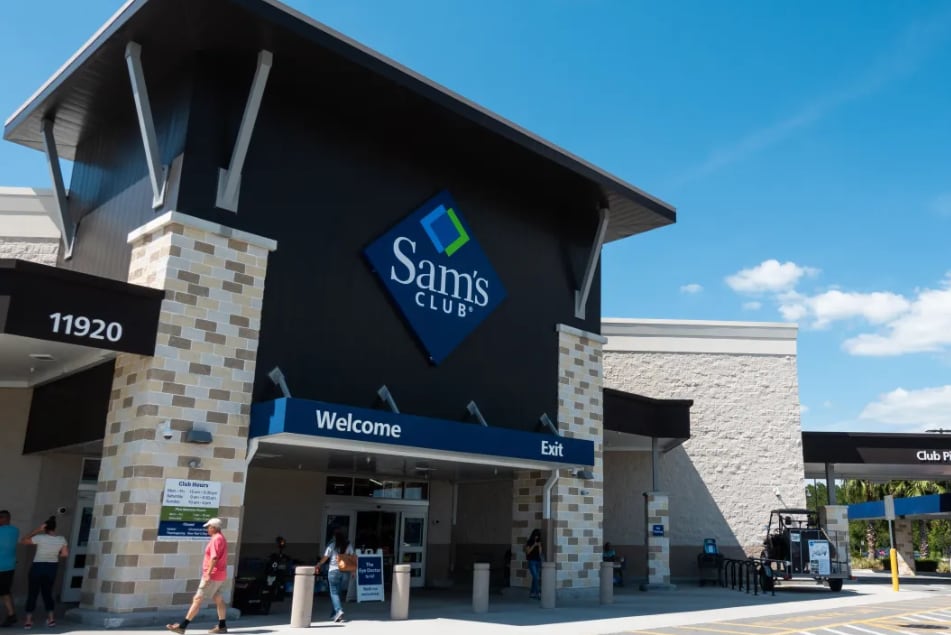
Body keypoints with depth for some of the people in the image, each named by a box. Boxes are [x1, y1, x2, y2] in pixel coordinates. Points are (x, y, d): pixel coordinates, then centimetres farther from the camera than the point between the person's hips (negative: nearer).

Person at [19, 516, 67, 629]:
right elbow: (65, 554, 1)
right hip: (52, 567, 4)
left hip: (38, 567, -4)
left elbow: (23, 541, -4)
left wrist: (36, 530, -5)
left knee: (32, 593, 6)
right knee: (47, 593, 15)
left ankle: (28, 620, 6)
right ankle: (51, 618, 12)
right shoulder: (61, 539, -6)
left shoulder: (40, 537, -17)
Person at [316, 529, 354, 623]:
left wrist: (317, 566, 14)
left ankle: (338, 610, -20)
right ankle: (334, 614, 19)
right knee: (337, 592, 15)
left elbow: (324, 558, 0)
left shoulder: (332, 546, -3)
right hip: (346, 572, 4)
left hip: (334, 570, -4)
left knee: (334, 592, -1)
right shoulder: (349, 546, 6)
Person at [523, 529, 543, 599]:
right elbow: (527, 552, -8)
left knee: (535, 578, 7)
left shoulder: (539, 543, 10)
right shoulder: (529, 542, -1)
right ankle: (538, 594, -16)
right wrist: (534, 545, -15)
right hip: (532, 562, -5)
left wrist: (539, 546, -10)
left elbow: (540, 553, 5)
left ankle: (532, 593, 15)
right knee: (536, 577, -15)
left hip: (538, 562, 5)